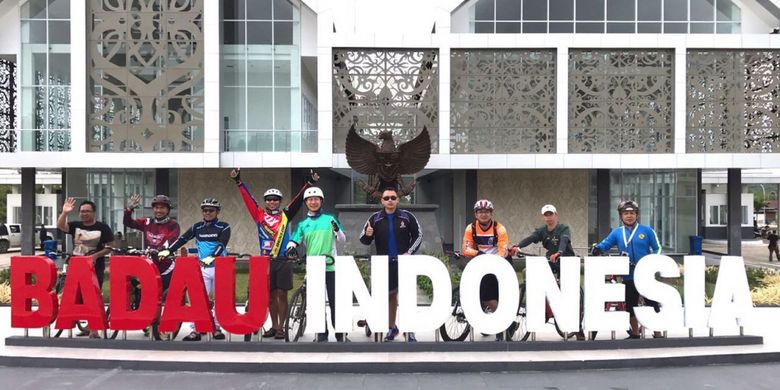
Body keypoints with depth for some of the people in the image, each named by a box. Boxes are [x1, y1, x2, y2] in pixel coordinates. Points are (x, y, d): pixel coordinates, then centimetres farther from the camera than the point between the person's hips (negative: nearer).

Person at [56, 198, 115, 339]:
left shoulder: (102, 227, -3)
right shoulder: (75, 225, 5)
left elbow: (111, 246, -3)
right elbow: (60, 226, -14)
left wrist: (96, 255, -18)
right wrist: (64, 213, -31)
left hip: (95, 267, -3)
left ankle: (93, 329, 5)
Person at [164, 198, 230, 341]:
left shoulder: (224, 227, 0)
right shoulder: (197, 227, 11)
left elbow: (222, 244, -14)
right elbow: (183, 239, 6)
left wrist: (212, 257, -30)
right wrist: (168, 250, -7)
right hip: (202, 268, 2)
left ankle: (217, 328, 16)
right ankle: (195, 330, -3)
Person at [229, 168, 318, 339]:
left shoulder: (285, 215, 4)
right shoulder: (260, 215, 7)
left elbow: (298, 199, -2)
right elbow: (248, 198, 3)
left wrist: (309, 183, -11)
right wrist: (238, 182, -2)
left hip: (283, 261, -2)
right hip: (266, 260, 2)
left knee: (281, 294, -1)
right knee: (271, 295, 9)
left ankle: (281, 328, 6)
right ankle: (274, 327, 19)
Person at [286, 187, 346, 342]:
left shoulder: (330, 219, 6)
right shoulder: (303, 224, 10)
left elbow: (343, 239, 3)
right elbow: (294, 241, 4)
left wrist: (337, 229, -18)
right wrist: (291, 247, -19)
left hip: (330, 266, -2)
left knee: (335, 301, 0)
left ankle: (340, 334, 6)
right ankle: (321, 334, 13)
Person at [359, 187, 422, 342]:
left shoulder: (407, 217, -2)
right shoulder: (375, 218, 0)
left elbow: (418, 235, 4)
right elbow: (364, 240, 2)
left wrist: (409, 252, -8)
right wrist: (367, 235, -22)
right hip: (385, 263, 2)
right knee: (390, 295, 13)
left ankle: (409, 331, 3)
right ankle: (392, 327, 28)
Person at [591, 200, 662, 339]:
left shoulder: (647, 230, -1)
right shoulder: (617, 232, 6)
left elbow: (657, 249, 2)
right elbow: (605, 244, 0)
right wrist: (597, 248, -22)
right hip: (628, 277, 3)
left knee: (652, 305, 2)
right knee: (631, 306, 12)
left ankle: (658, 334, 13)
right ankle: (635, 333, 28)